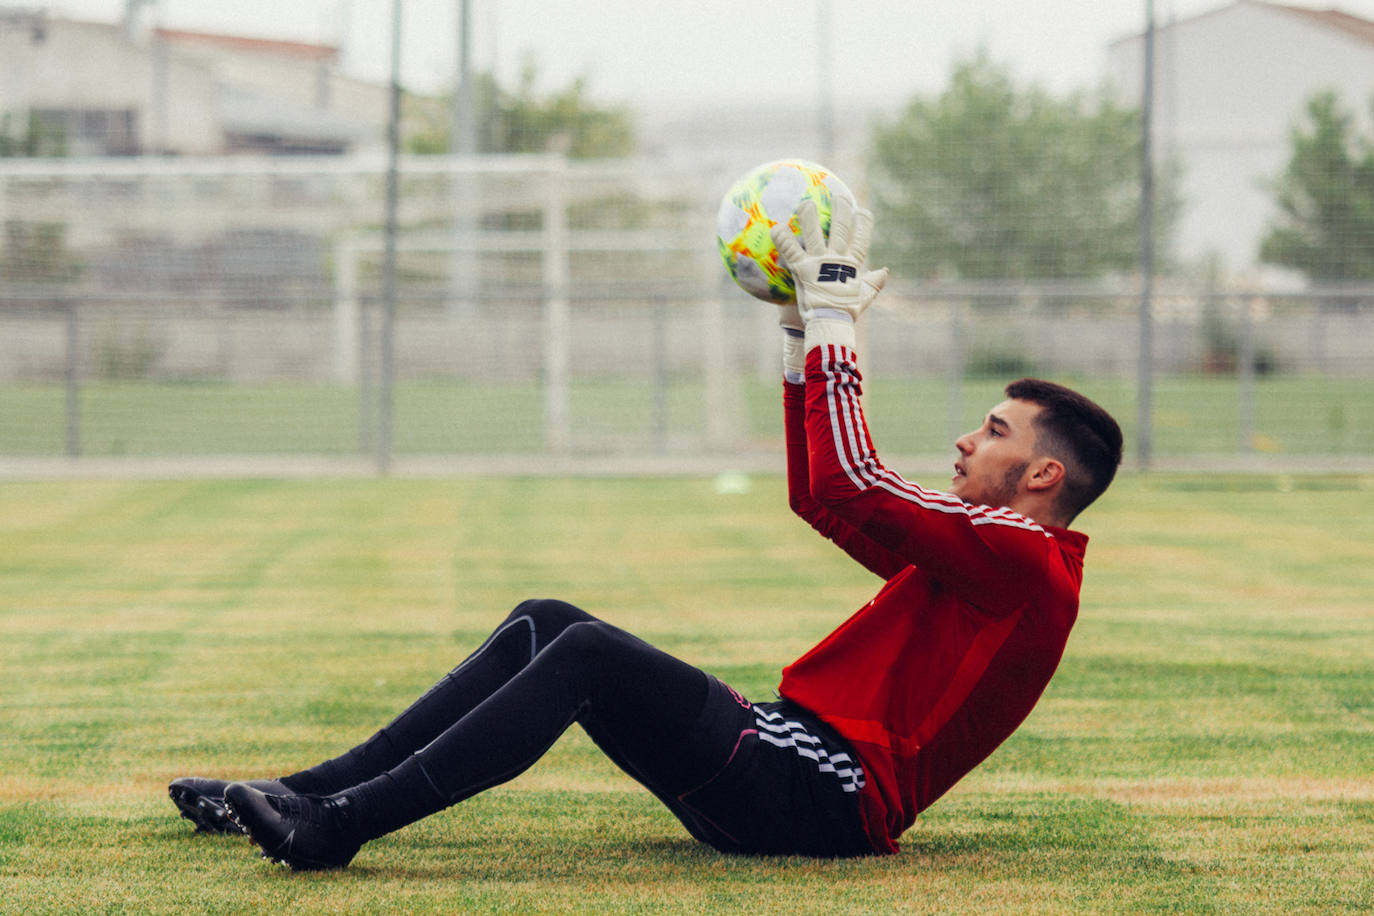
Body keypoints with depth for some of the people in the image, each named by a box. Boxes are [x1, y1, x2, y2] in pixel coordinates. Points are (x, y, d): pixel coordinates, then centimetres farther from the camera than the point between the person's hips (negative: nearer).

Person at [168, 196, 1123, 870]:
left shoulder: (1022, 560, -8)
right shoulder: (985, 554, 24)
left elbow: (845, 487, -18)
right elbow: (821, 497, 31)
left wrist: (834, 320, -8)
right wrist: (806, 331, 24)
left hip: (817, 800, -10)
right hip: (785, 763, 10)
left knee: (589, 653, -25)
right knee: (543, 623, 5)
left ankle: (339, 825, -30)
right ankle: (317, 790, -2)